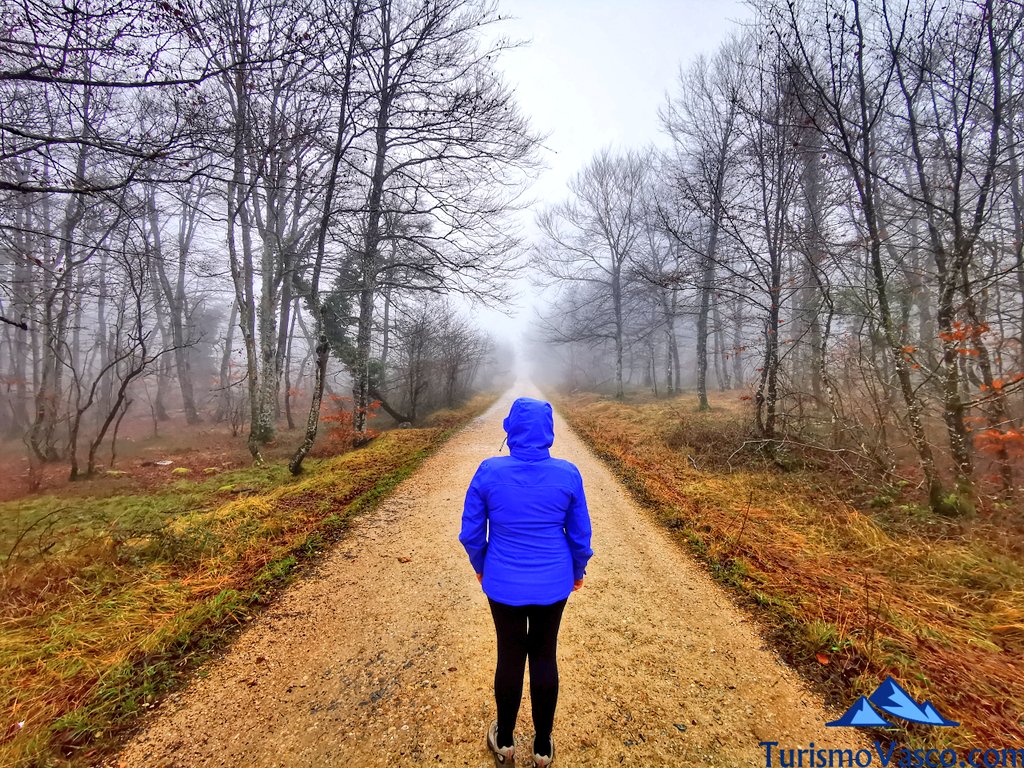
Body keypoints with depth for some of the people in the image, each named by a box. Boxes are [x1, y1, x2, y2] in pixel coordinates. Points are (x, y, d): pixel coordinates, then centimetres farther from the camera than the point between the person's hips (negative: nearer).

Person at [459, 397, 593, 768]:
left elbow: (471, 531, -7)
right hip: (553, 584, 1)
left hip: (504, 584, 0)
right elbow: (580, 534, -4)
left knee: (510, 657, 21)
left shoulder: (488, 472, -18)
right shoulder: (568, 474, -15)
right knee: (544, 657, 21)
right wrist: (577, 569, 15)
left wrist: (480, 566, 12)